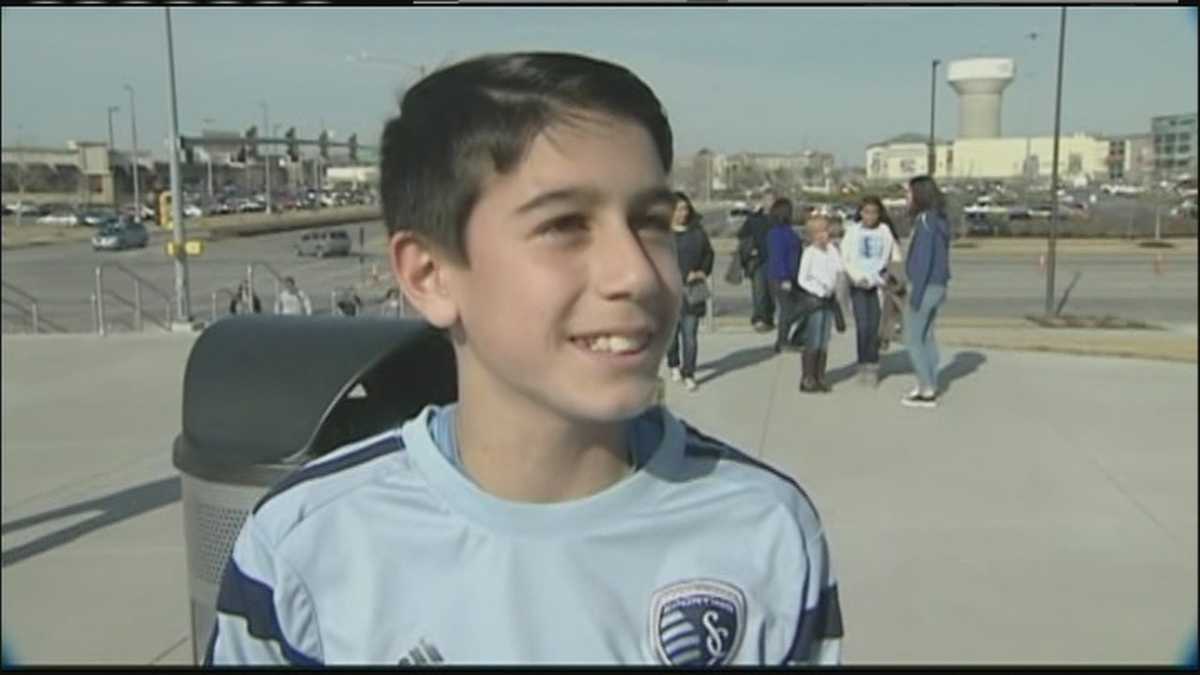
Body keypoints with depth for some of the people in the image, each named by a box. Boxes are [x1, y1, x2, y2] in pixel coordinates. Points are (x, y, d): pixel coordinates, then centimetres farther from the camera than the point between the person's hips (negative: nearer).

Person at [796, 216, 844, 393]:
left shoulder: (831, 250, 7)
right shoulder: (809, 252, -10)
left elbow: (840, 269, -2)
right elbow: (802, 279, -10)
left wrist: (835, 250, -5)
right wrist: (819, 291, -15)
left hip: (829, 299, 6)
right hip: (814, 299, -6)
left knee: (824, 342, 9)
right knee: (813, 342, -5)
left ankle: (820, 377, 15)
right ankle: (807, 379, 2)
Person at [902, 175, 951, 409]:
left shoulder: (925, 220, -18)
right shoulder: (938, 219, 10)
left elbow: (924, 258, -22)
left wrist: (916, 292, -20)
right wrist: (941, 288, 19)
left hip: (925, 286, -10)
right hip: (936, 285, 10)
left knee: (912, 339, -3)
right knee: (926, 337, 16)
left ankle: (927, 391, -2)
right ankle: (929, 387, 21)